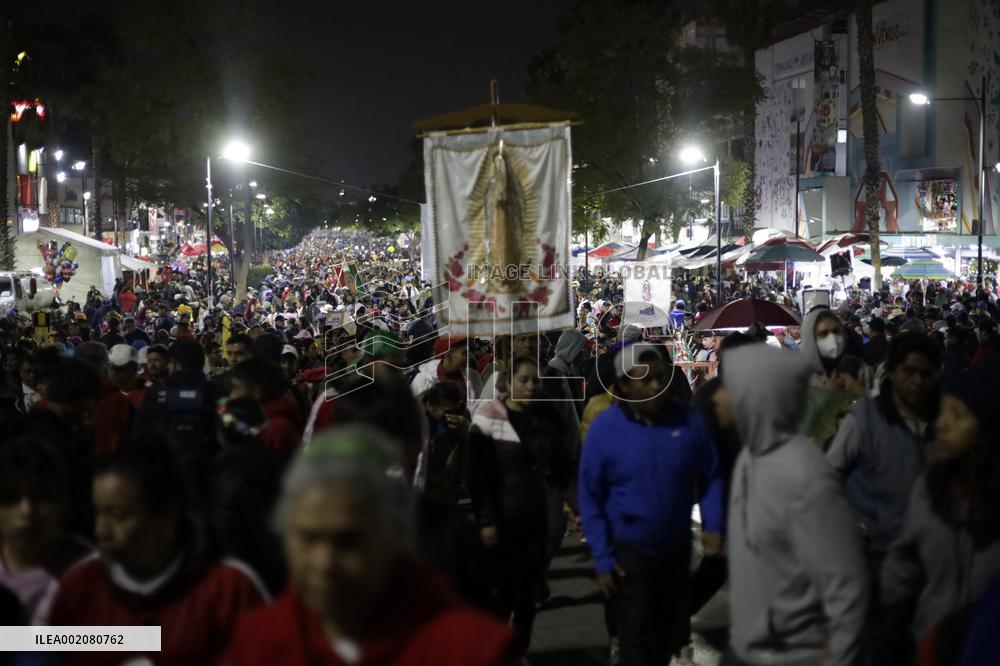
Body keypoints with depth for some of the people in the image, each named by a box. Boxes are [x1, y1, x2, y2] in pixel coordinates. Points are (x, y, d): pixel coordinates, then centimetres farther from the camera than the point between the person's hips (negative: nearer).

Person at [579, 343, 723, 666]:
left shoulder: (689, 421, -8)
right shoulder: (604, 428, -14)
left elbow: (711, 477, 2)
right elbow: (590, 498, -8)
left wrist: (713, 525, -14)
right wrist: (603, 559, -12)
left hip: (678, 550, 3)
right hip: (629, 552, -3)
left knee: (672, 639, 18)